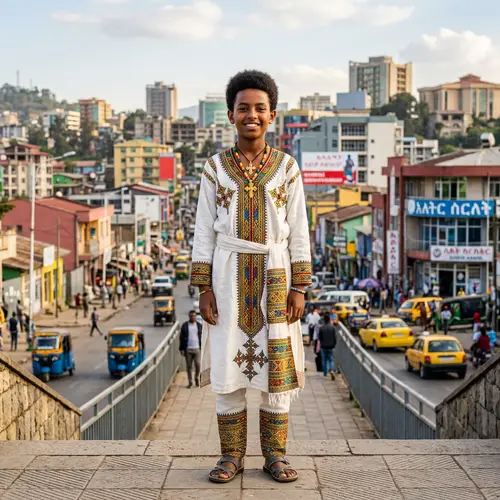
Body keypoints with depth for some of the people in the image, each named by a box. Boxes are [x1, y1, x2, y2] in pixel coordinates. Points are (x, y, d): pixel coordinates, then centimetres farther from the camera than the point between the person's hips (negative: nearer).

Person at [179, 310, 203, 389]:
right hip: (188, 349, 0)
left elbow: (202, 337, 9)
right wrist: (182, 349, -1)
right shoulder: (185, 326, 4)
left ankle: (197, 378, 17)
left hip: (197, 349, 0)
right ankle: (190, 382, 12)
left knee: (198, 364, -8)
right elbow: (182, 338, 5)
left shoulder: (199, 325, 7)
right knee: (189, 366, 3)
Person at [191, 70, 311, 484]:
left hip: (274, 276, 0)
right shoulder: (215, 168, 2)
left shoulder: (287, 167, 2)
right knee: (228, 363, 2)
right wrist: (204, 289, -4)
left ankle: (275, 454, 13)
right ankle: (232, 455, 12)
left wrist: (299, 288, -4)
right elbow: (205, 232, 2)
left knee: (276, 364, 2)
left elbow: (298, 231, 2)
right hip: (229, 276, 0)